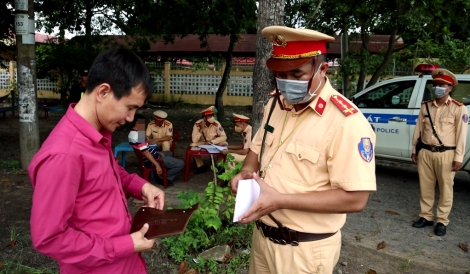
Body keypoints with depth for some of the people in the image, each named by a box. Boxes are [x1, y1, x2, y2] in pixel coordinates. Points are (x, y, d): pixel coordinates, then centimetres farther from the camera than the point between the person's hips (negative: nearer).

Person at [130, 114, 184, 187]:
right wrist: (157, 165, -27)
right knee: (181, 164, -12)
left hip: (152, 155, 11)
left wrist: (157, 152, 15)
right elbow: (146, 153, -29)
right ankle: (166, 179, 4)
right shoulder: (138, 136, -27)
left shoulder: (132, 134, 7)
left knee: (169, 153, 35)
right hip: (152, 160, -11)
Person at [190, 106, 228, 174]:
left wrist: (211, 142, -30)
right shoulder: (197, 124, -20)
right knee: (193, 147, -31)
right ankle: (201, 166, -7)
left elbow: (224, 137, -21)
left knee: (224, 144, -26)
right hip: (201, 144, -1)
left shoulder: (216, 124, -18)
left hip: (214, 144, 1)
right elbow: (194, 140, -24)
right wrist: (201, 129, -35)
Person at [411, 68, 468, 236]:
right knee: (425, 187, 12)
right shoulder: (425, 106, 7)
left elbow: (461, 134, -7)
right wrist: (414, 149, 12)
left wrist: (458, 157, -10)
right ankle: (426, 216, 26)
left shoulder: (458, 108, -5)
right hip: (425, 153, 4)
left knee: (445, 189, 6)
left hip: (446, 154, -4)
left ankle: (442, 221, 18)